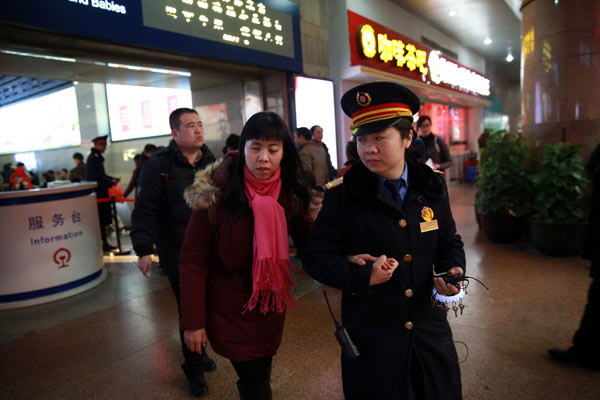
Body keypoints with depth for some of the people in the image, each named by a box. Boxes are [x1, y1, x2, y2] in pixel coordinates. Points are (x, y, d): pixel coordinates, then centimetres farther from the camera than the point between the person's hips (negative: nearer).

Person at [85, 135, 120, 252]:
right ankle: (103, 244, -1)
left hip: (100, 193, 10)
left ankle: (104, 243, 18)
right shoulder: (93, 158, -13)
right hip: (98, 193, -10)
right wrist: (111, 182, -12)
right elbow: (97, 178, -20)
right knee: (101, 219, -6)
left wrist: (112, 179, 9)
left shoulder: (97, 157, 18)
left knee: (102, 219, 12)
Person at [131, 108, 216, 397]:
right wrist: (143, 250, -15)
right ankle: (195, 368, 24)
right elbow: (145, 210, -10)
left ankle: (197, 352, 38)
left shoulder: (212, 163, 7)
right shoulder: (158, 165, -7)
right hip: (178, 253, -4)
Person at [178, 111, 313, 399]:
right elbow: (193, 259, -16)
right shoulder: (216, 192, -20)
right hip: (230, 308, -4)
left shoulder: (290, 193, -8)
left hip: (271, 304, 4)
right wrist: (193, 321, -15)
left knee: (262, 372, 22)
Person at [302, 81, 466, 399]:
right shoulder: (342, 196, -13)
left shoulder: (431, 188, -3)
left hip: (429, 330, 3)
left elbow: (449, 243, 9)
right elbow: (315, 258, -10)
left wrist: (453, 270, -11)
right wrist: (363, 276, -22)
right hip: (370, 336, -3)